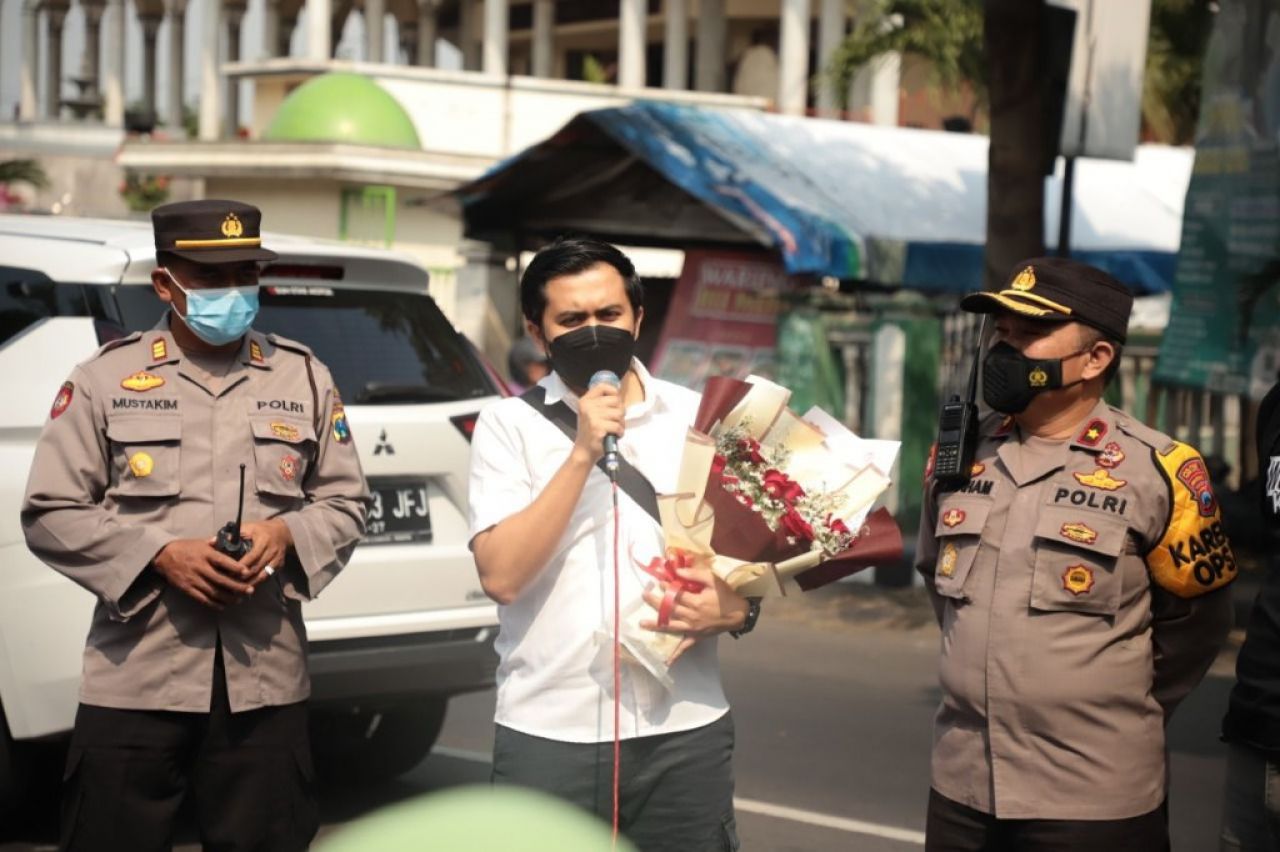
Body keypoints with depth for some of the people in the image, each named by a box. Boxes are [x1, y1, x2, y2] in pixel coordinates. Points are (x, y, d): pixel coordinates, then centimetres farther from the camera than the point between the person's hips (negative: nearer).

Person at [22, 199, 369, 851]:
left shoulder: (306, 379, 10)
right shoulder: (105, 379, 2)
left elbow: (346, 503, 13)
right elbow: (50, 513, 0)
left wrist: (288, 536, -9)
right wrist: (157, 556, -13)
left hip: (266, 679, 2)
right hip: (134, 680, -2)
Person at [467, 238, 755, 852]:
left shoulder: (699, 417, 7)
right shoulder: (509, 425, 0)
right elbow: (501, 576, -12)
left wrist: (734, 607, -9)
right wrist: (582, 452, -16)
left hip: (684, 729, 2)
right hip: (548, 732, -2)